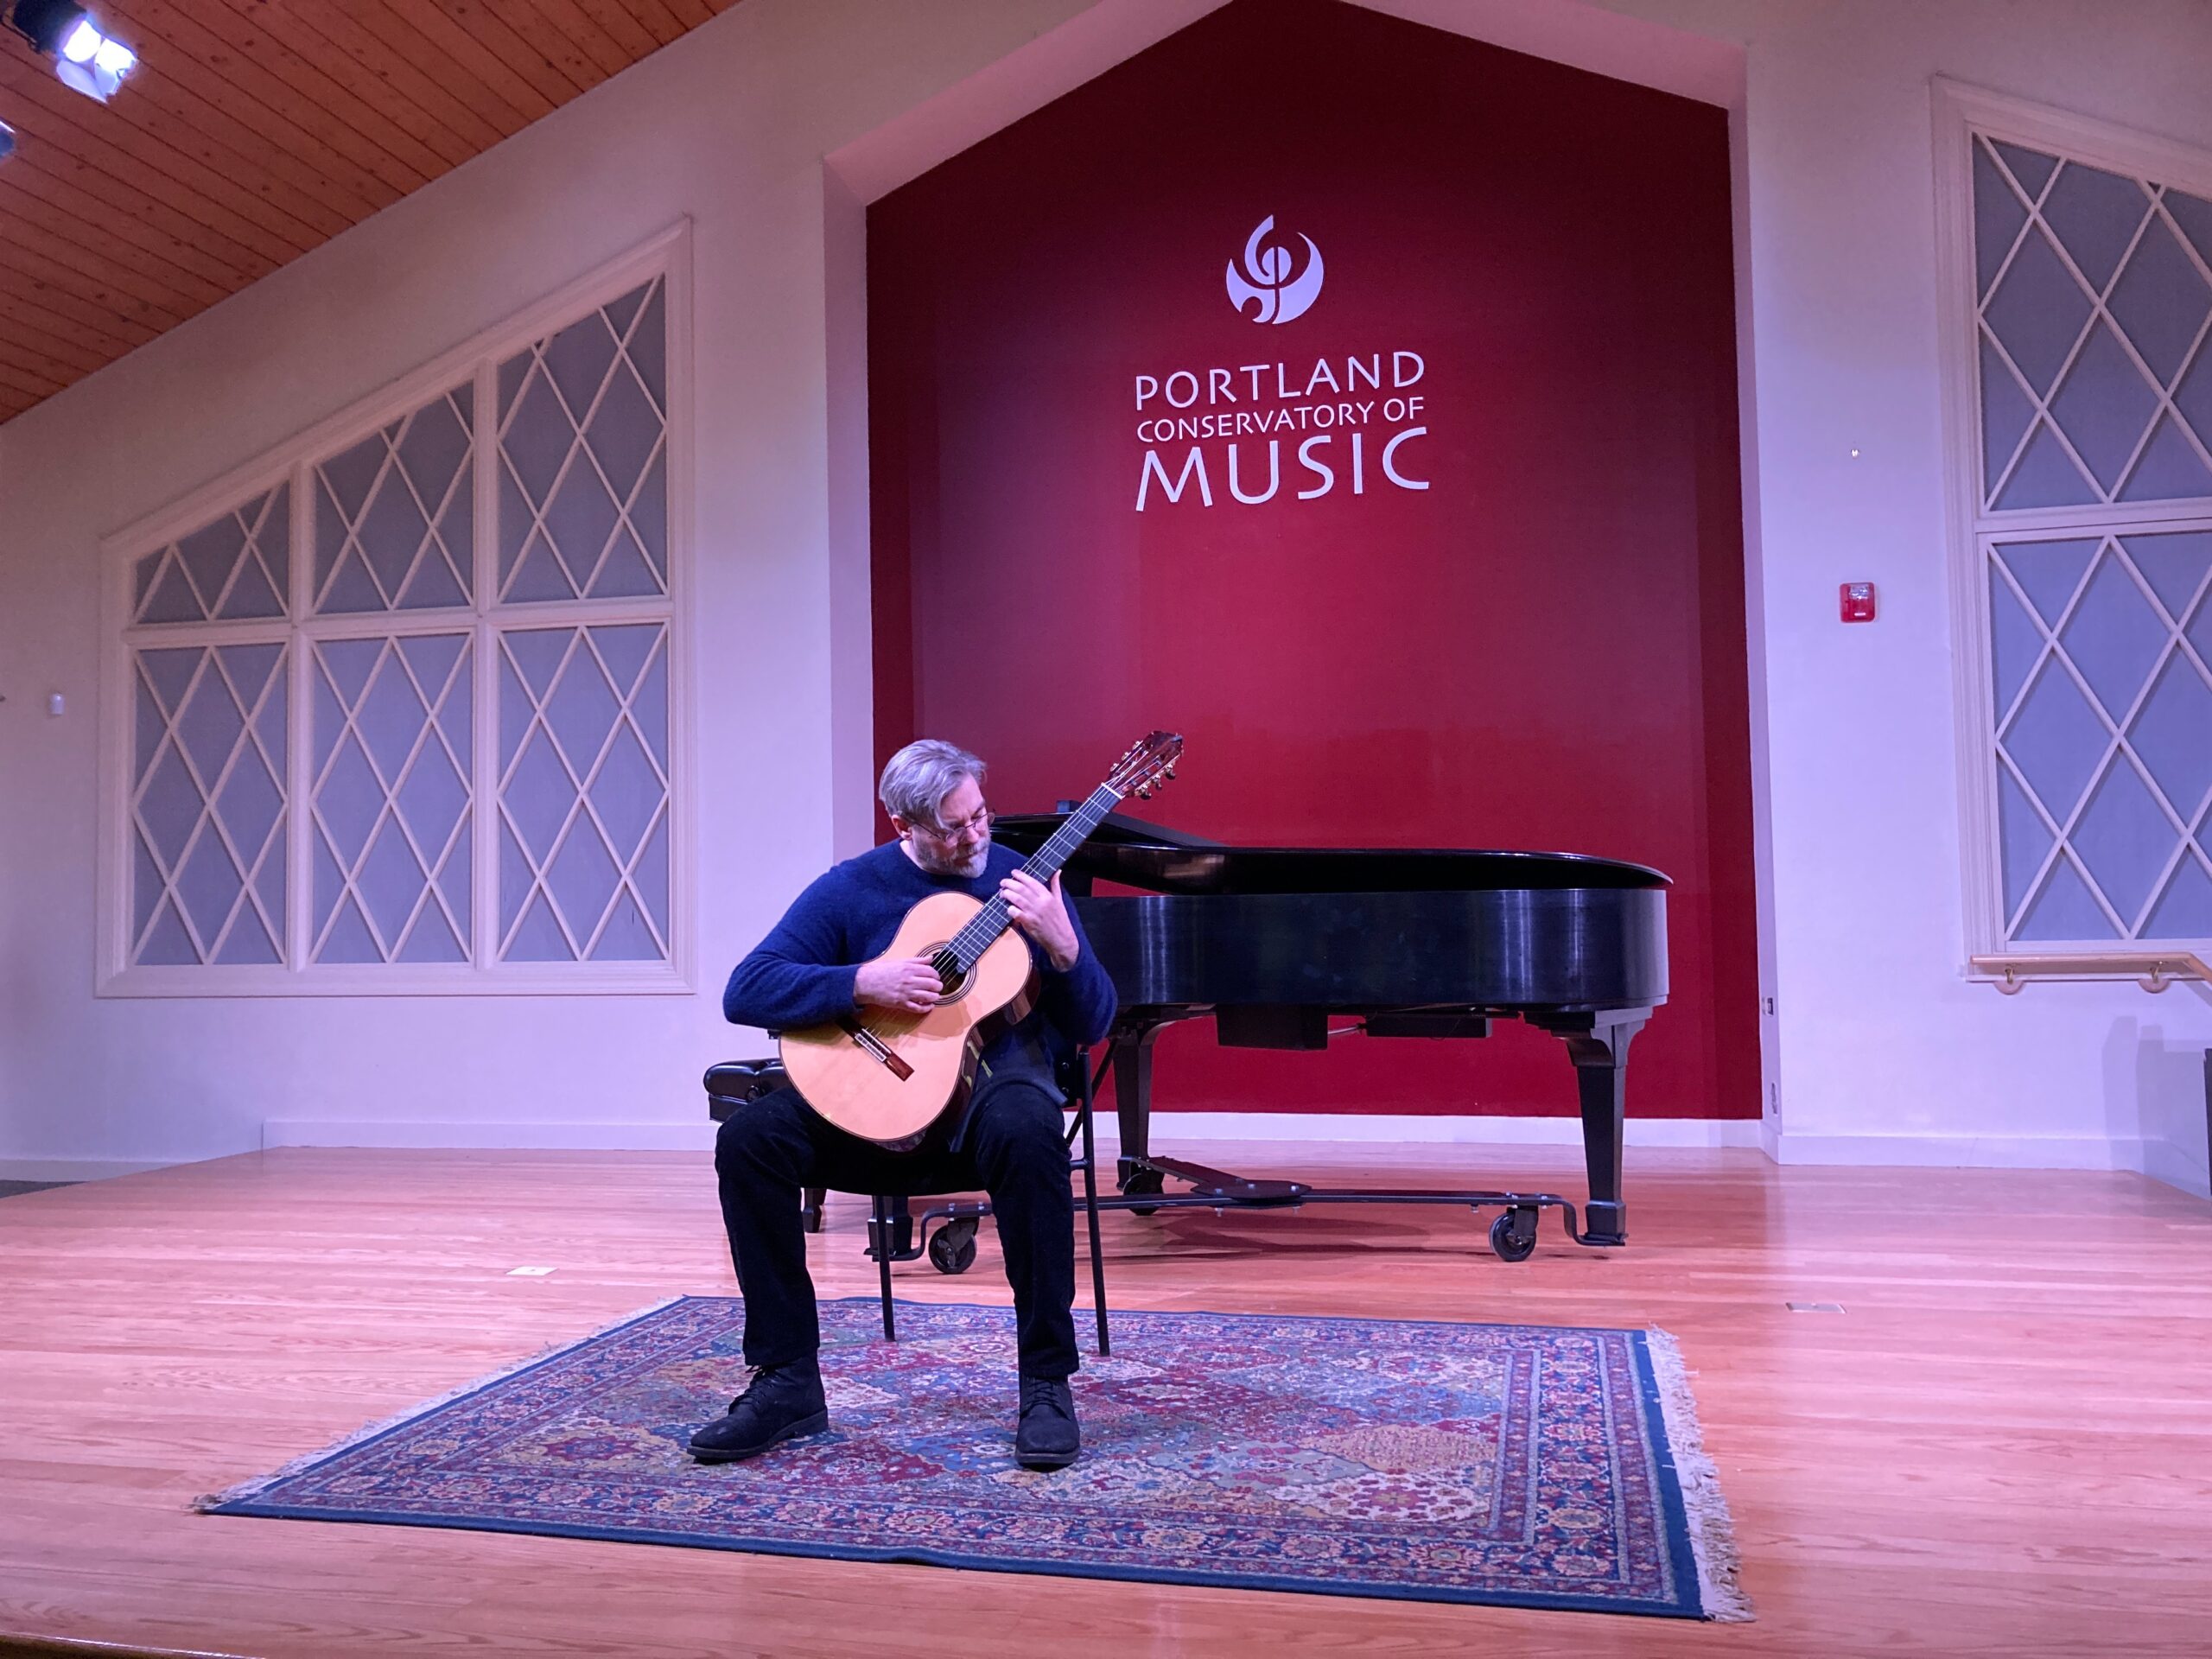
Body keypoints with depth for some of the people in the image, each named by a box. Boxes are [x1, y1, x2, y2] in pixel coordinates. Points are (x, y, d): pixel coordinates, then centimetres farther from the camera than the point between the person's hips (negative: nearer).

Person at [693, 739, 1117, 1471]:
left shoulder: (1022, 882, 3)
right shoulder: (850, 889, 3)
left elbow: (1092, 1026, 0)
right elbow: (746, 992, -6)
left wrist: (1060, 944, -19)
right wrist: (863, 982, -18)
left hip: (989, 1087, -1)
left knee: (1027, 1129, -37)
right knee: (750, 1137, -23)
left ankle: (1046, 1383, -23)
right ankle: (788, 1381, -9)